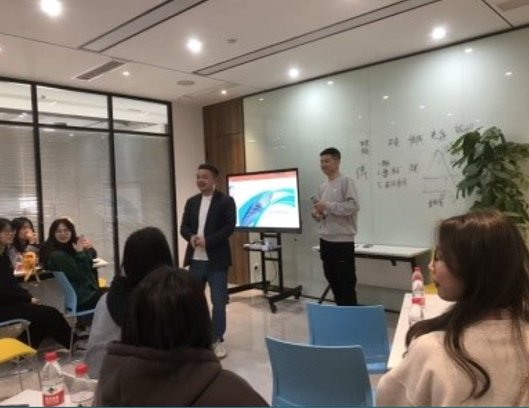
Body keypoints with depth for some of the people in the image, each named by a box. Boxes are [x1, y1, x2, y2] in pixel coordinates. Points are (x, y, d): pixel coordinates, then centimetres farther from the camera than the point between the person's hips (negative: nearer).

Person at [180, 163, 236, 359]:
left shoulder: (226, 201, -5)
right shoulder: (191, 202, 11)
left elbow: (230, 227, -13)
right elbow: (184, 226, 9)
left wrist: (207, 240, -20)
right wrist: (191, 237, -13)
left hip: (216, 260, -5)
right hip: (195, 259, 5)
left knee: (218, 302, 3)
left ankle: (217, 340, 18)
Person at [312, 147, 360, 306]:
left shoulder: (346, 181, -6)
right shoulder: (322, 186, 15)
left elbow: (353, 206, -17)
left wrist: (327, 206, -18)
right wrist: (317, 213, -1)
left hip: (343, 241, -7)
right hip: (325, 240, 7)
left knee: (346, 283, -2)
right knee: (333, 281, 14)